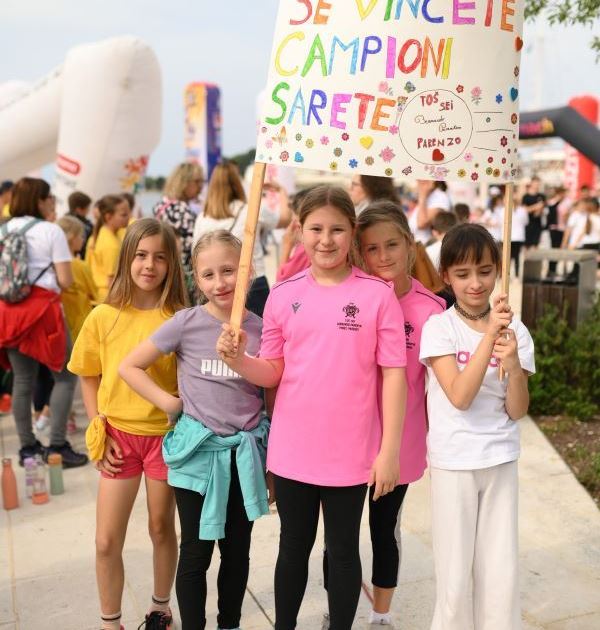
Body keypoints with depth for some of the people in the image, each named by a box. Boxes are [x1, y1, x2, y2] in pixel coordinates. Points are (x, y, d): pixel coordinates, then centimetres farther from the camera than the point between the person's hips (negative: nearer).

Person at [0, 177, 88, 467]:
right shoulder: (51, 231, -6)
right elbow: (65, 281, -9)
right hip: (42, 309, -6)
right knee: (65, 376, 4)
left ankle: (27, 447, 17)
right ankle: (57, 445, -2)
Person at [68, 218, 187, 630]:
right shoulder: (103, 317, -5)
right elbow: (88, 377, 4)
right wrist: (98, 432, -1)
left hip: (165, 434, -1)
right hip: (118, 435, 1)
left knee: (162, 528, 16)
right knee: (107, 541, 5)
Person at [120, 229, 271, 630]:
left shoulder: (259, 328, -3)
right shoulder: (186, 323, -9)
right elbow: (130, 366, -2)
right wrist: (168, 402, -9)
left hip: (246, 452, 2)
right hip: (198, 450, -2)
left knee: (237, 551, 16)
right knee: (196, 554, 9)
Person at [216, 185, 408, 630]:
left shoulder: (378, 294, -7)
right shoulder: (283, 295, 0)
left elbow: (393, 374, -6)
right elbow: (272, 372, 5)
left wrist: (390, 450, -8)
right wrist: (237, 359, -16)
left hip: (351, 453, -2)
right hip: (292, 450, 3)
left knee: (343, 550, 15)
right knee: (293, 548, 19)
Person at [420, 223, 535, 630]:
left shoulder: (514, 329, -2)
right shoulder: (439, 327, -10)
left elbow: (517, 411, -5)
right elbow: (459, 396, -21)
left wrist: (513, 364, -23)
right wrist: (488, 336, -27)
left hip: (501, 460, 3)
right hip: (453, 462, -3)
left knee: (502, 571, 9)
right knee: (456, 573, 5)